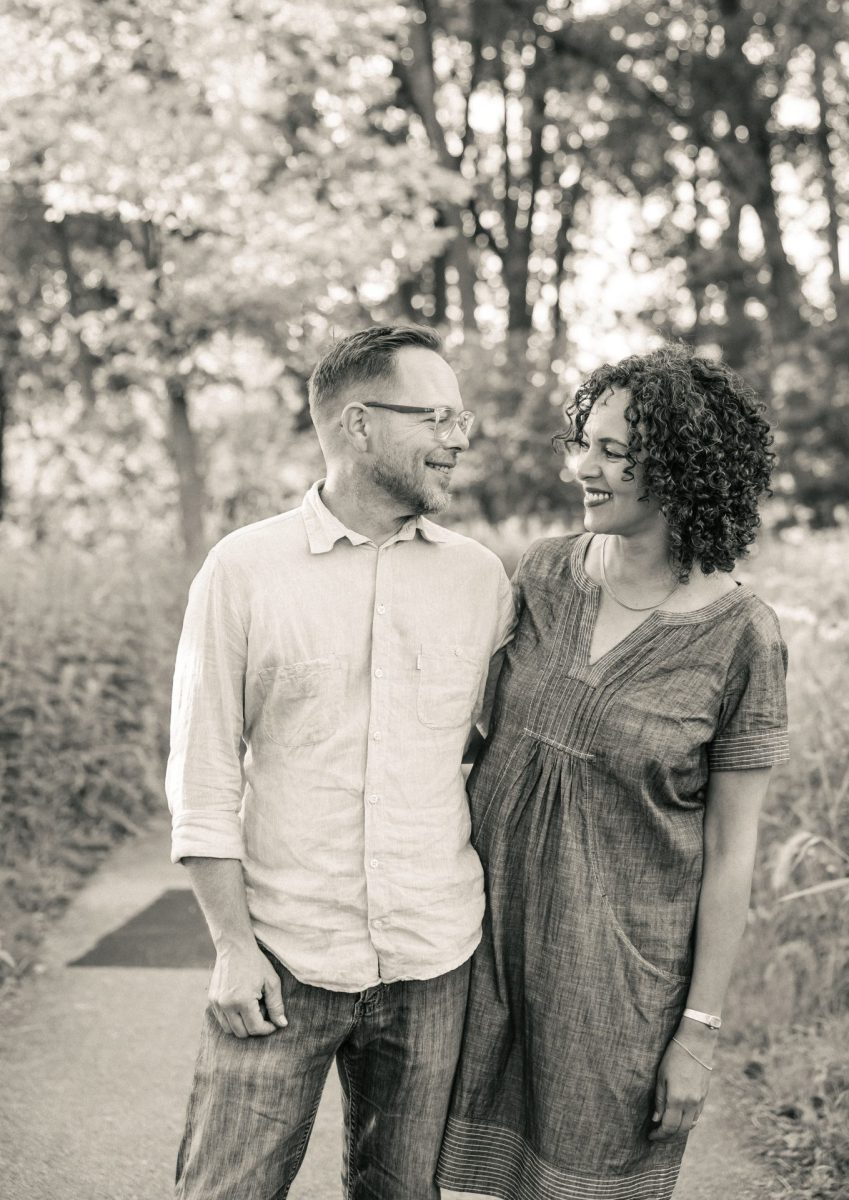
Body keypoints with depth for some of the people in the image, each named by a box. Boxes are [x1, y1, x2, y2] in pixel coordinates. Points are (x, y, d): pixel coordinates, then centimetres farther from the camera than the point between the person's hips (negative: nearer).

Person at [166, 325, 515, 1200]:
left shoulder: (481, 578, 2)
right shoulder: (245, 569, -6)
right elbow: (204, 774, -4)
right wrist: (232, 943, -7)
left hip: (434, 962, 3)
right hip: (283, 959, -2)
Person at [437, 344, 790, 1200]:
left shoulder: (739, 636, -13)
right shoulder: (544, 575, -2)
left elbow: (731, 847, -9)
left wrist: (701, 1027, -7)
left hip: (624, 964, -4)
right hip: (495, 926, 4)